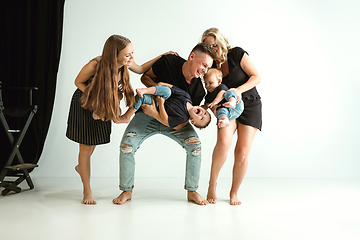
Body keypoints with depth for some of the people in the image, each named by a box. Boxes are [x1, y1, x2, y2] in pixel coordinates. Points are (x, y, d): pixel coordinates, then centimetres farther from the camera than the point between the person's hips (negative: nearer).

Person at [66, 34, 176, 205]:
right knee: (86, 146, 0)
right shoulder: (95, 65, -35)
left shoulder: (126, 63, -21)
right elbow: (78, 82, -16)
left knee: (94, 141, 20)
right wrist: (95, 97, -27)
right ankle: (87, 191, 13)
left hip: (103, 105, 5)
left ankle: (81, 167, 52)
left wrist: (162, 57, -6)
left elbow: (141, 69, 2)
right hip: (84, 103, -5)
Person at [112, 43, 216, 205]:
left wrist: (156, 113, -37)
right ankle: (127, 190, 2)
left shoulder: (198, 89, -18)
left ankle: (192, 192, -3)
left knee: (195, 144, -21)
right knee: (126, 145, -19)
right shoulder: (168, 62, -20)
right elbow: (145, 77, -2)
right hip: (147, 116, -1)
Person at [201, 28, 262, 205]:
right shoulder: (211, 65, -1)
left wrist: (239, 90, -25)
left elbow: (256, 77, -11)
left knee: (242, 153, -9)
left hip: (250, 105, -2)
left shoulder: (237, 54, -11)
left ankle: (234, 193, 11)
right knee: (224, 141, -27)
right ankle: (212, 184, -10)